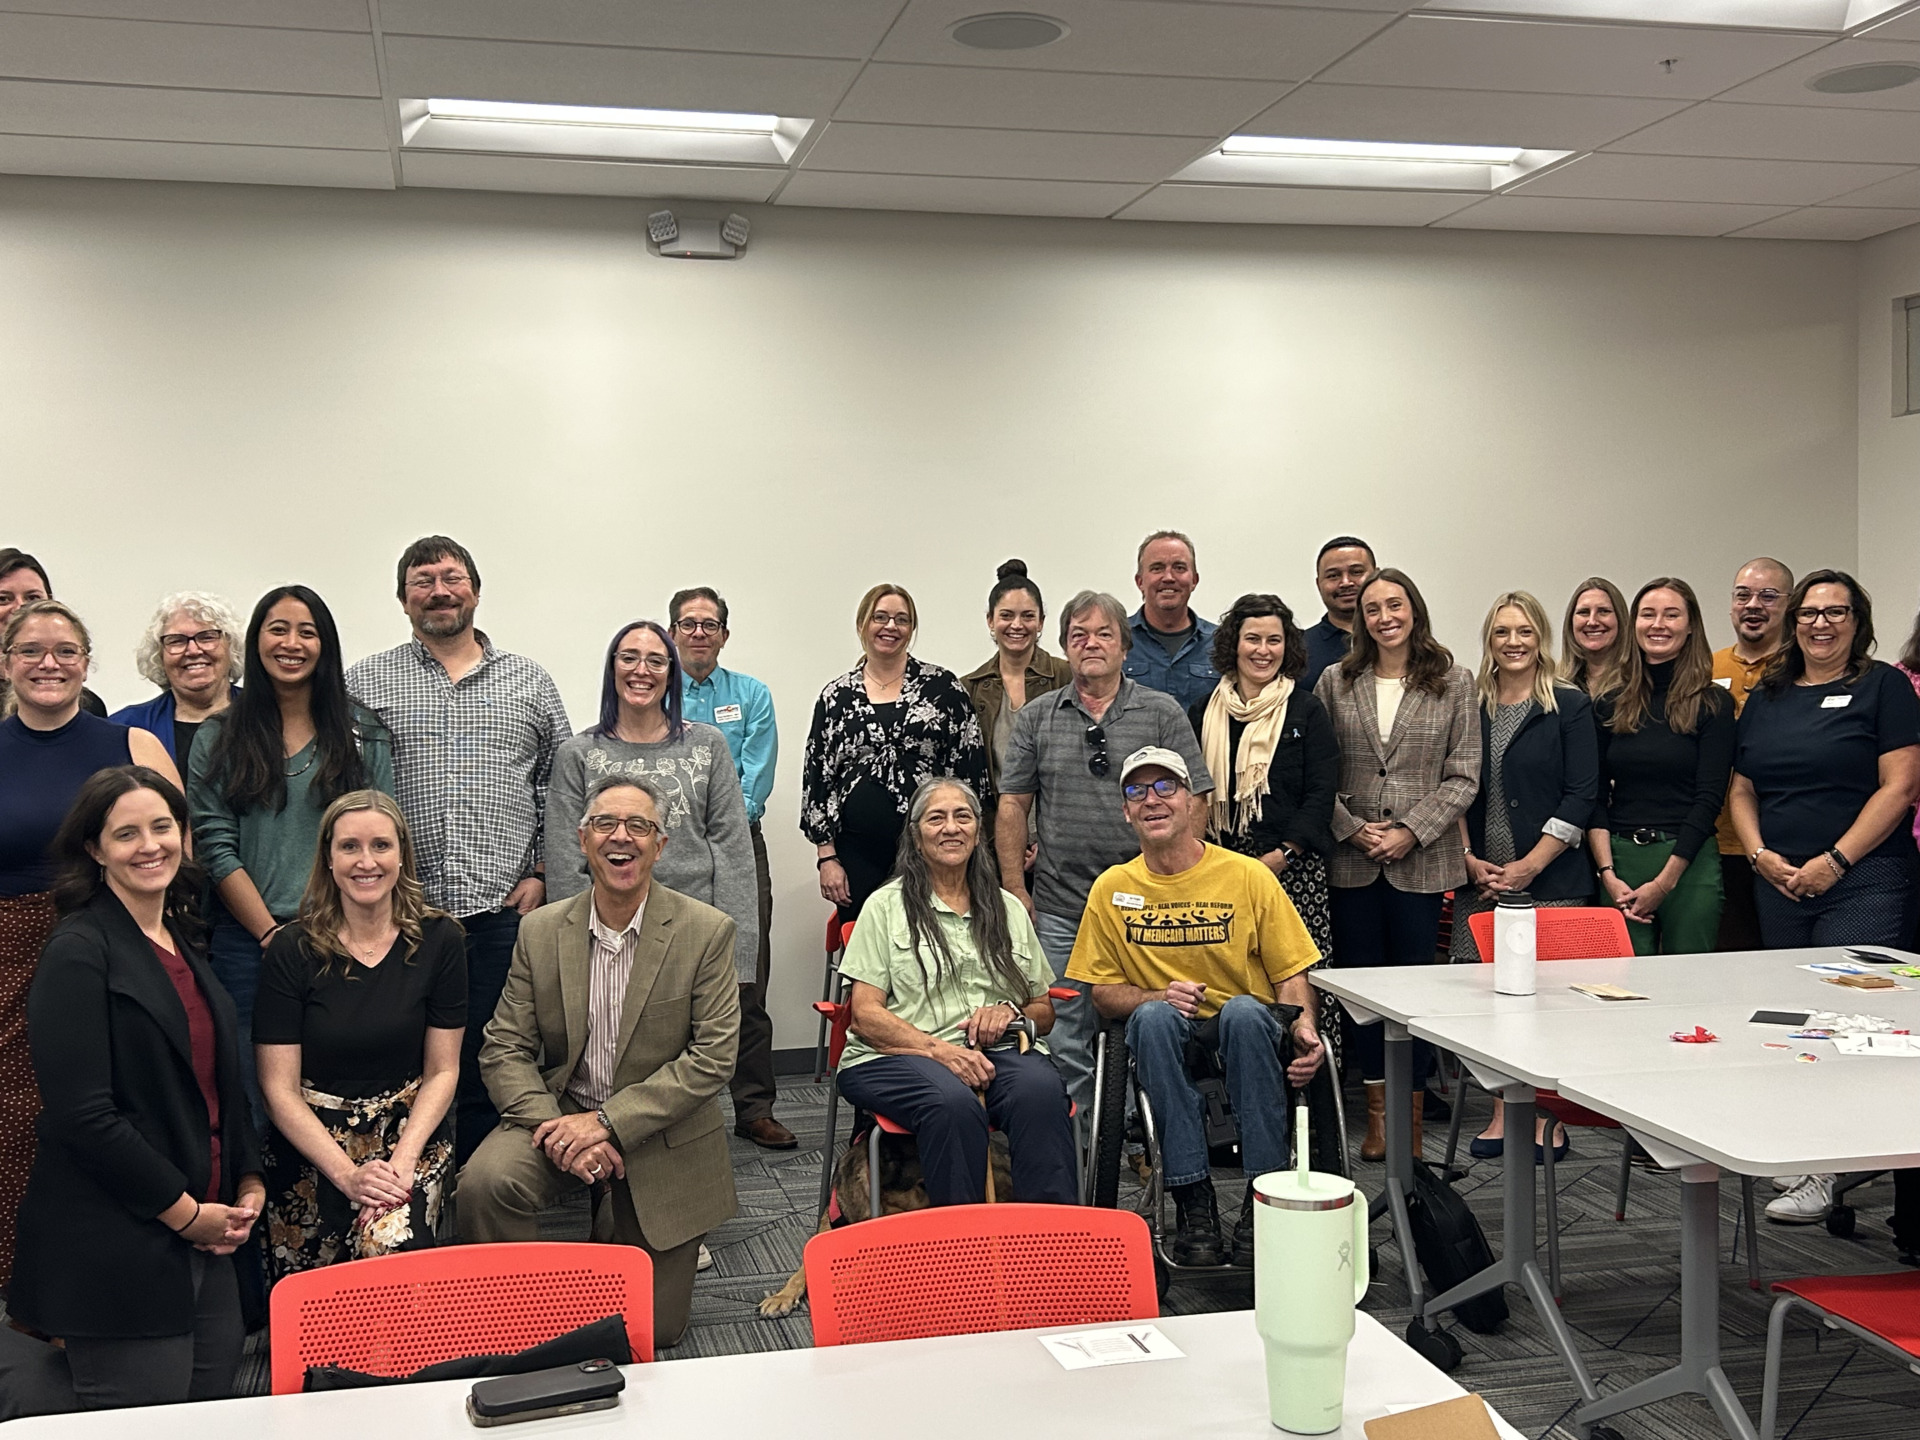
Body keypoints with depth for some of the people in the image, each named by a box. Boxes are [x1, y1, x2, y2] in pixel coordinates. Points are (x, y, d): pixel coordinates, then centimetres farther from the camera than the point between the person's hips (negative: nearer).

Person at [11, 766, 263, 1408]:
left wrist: (249, 1184, 8)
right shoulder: (79, 952, -10)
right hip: (117, 1253, -7)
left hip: (207, 1242, 8)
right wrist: (184, 1212, -13)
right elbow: (82, 1112, -17)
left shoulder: (183, 943, 14)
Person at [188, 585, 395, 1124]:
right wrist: (271, 933, -8)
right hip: (245, 943, 0)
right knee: (252, 1089, 0)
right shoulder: (219, 737, 7)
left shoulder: (365, 734, 8)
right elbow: (215, 847, 0)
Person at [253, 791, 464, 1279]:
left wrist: (402, 1161, -13)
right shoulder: (292, 951, -4)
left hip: (410, 1133, 0)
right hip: (310, 1143, 0)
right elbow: (279, 1088, -5)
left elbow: (442, 1071, 1)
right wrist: (347, 1174, -15)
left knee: (389, 1247, -28)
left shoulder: (438, 940, -1)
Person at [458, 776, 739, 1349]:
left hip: (659, 1138, -1)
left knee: (654, 1328, 3)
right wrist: (554, 1127, -21)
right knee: (485, 1181, -31)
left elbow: (713, 1058, -14)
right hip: (558, 1113, 1)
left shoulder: (707, 932, -10)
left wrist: (606, 1122, -21)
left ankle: (618, 1231, 34)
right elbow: (504, 1048, -3)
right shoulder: (540, 931, -1)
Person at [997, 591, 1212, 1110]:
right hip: (1060, 911, 2)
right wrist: (1015, 891, 1)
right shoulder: (1036, 720, 7)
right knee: (1065, 1041, 6)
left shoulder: (1163, 713, 3)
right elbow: (1013, 805, 7)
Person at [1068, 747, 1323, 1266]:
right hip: (1165, 1040, 1)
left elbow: (1290, 974, 0)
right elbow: (1103, 992, 6)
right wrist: (1158, 997, -15)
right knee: (1155, 1016, -33)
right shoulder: (1112, 889, 3)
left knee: (1245, 1010, -35)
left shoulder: (1247, 876, -2)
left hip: (1246, 1031, -1)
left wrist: (1304, 1028, -21)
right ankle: (1193, 1198, -30)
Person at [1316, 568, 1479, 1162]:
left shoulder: (1454, 681, 3)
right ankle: (1376, 1109, 16)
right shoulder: (1336, 682, 6)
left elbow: (1463, 777, 0)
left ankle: (1412, 1114, 11)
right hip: (1353, 861, 2)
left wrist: (1410, 833, -9)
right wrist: (1353, 829, -7)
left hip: (1422, 861, -1)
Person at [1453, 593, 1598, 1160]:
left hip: (1550, 880, -3)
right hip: (1480, 880, 3)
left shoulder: (1570, 705, 1)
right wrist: (1469, 859, -1)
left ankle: (1550, 1117, 7)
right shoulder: (1469, 706, 11)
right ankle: (1504, 1112, 12)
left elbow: (1581, 796, -4)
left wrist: (1529, 865, -10)